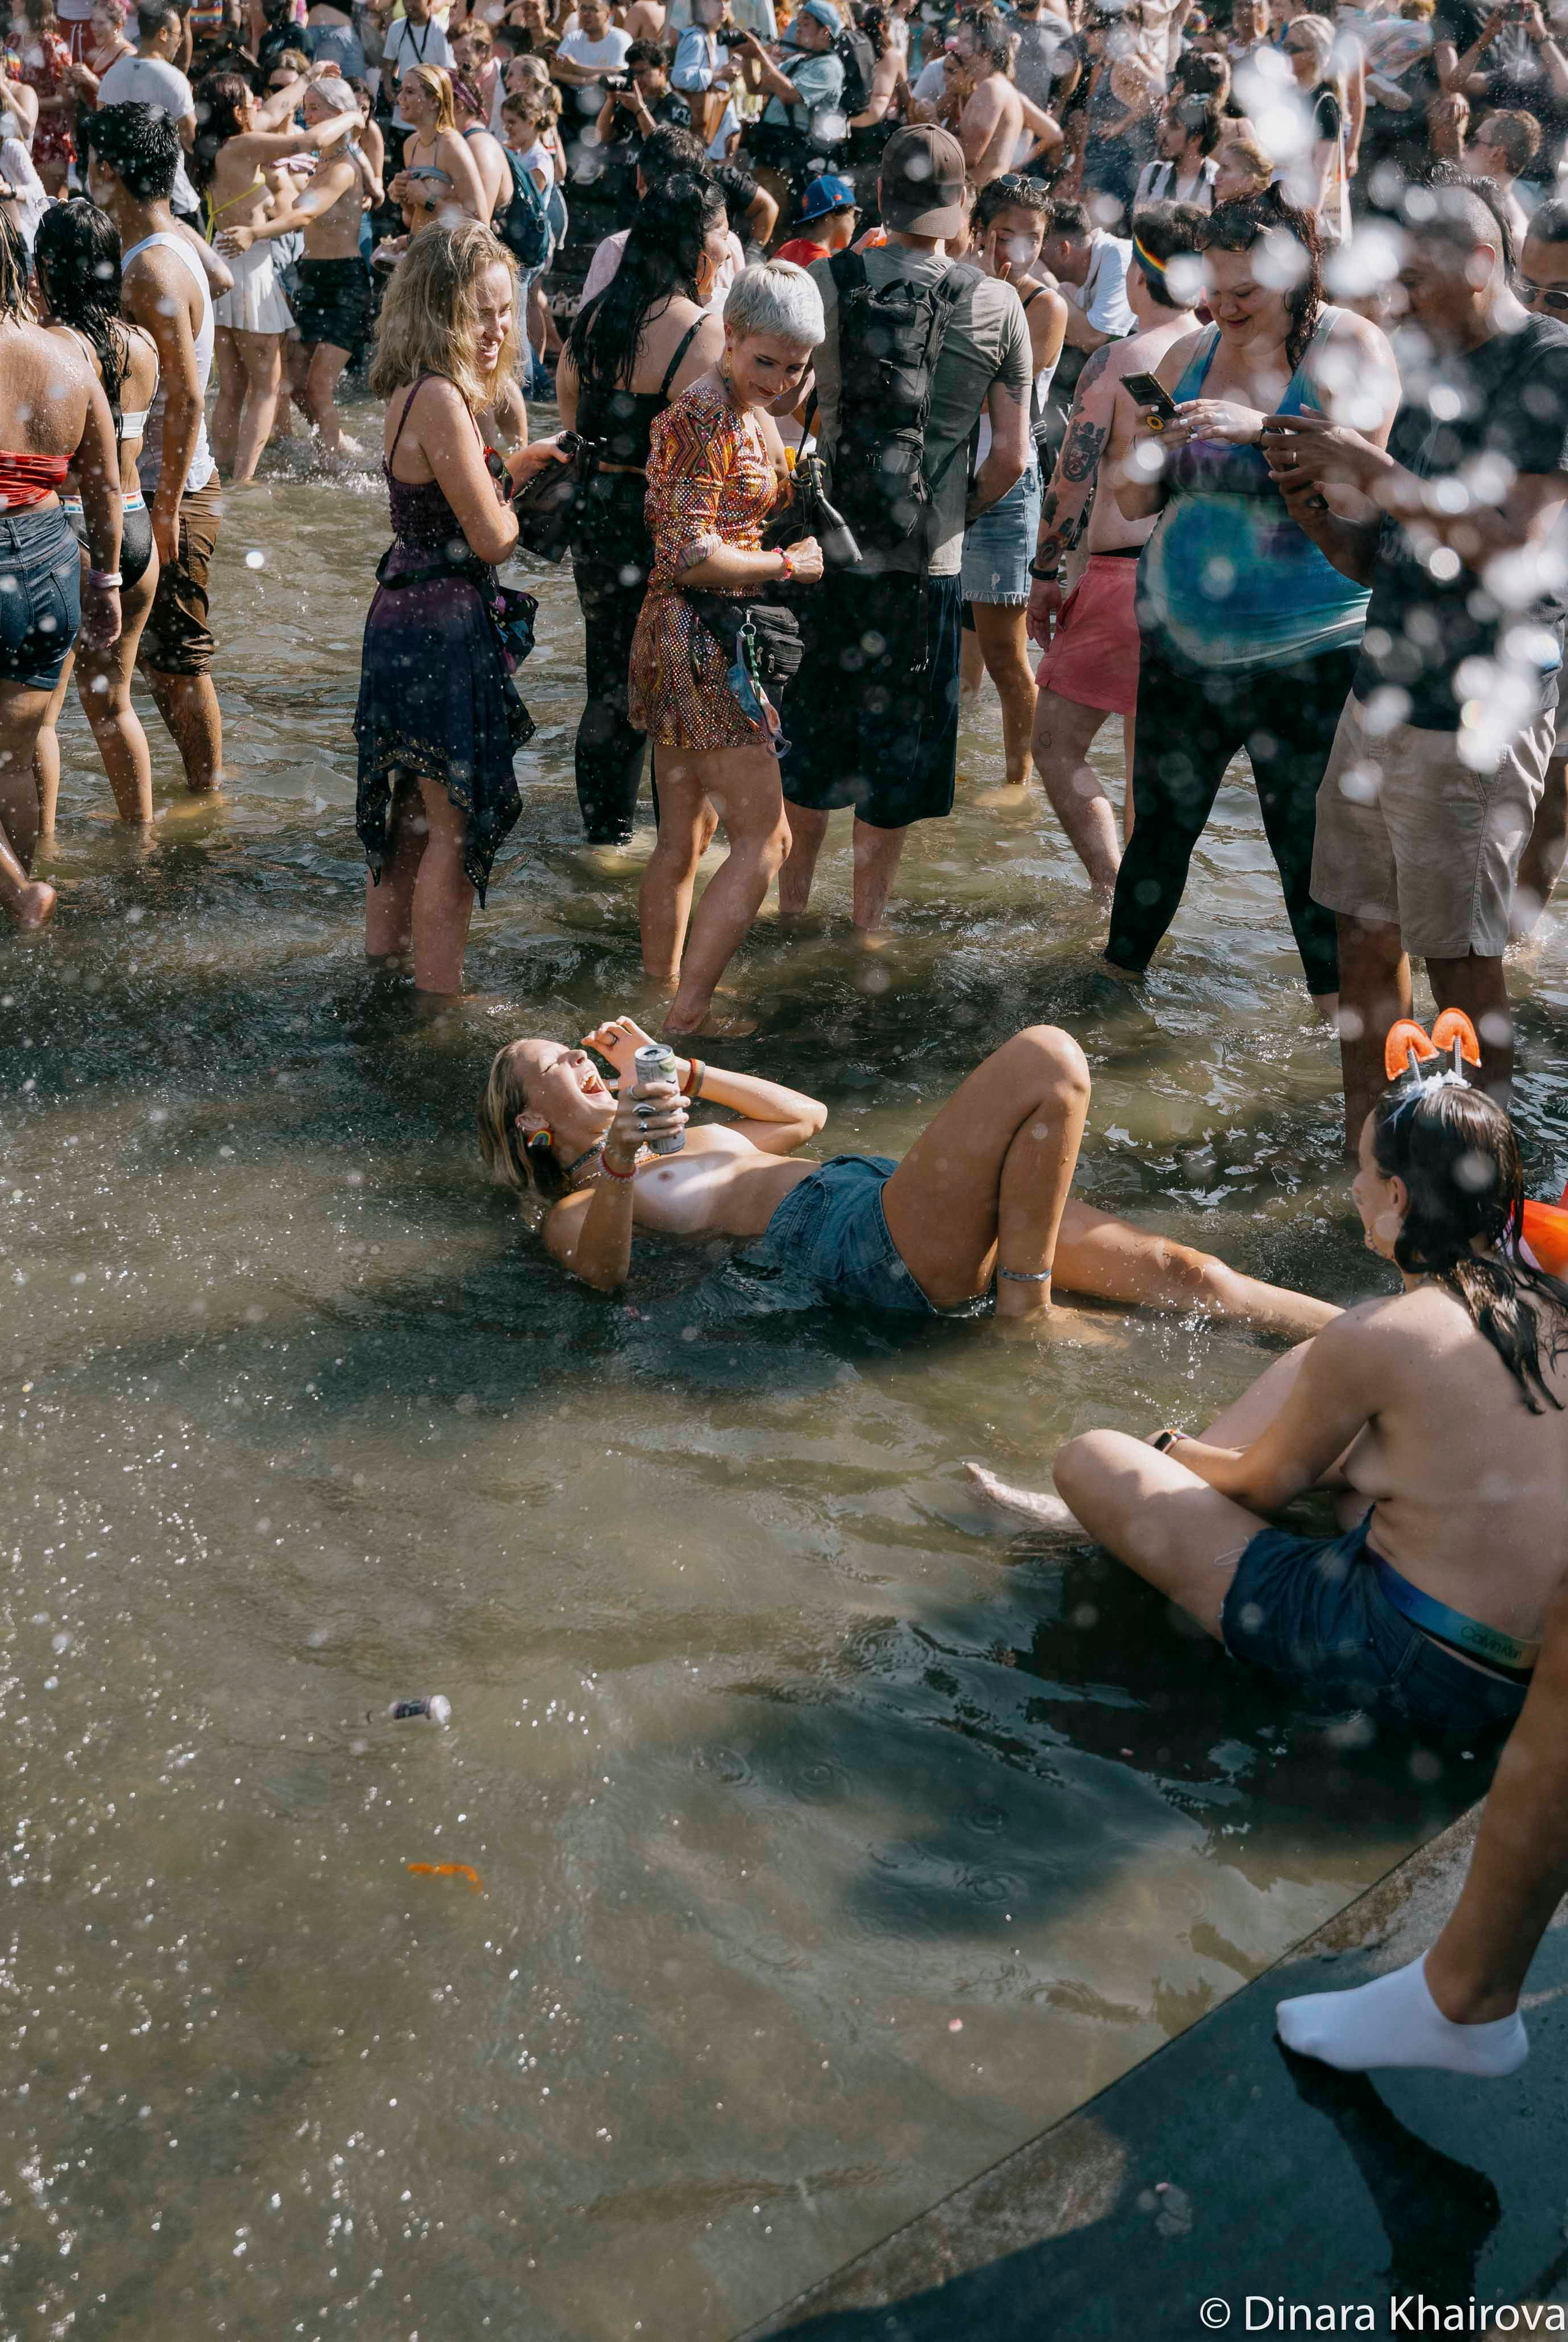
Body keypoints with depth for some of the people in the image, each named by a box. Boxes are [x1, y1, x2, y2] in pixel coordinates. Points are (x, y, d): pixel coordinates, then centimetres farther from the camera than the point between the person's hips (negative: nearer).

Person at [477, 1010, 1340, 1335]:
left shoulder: (686, 1145, 34)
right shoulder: (577, 1210, 9)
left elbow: (806, 1115, 45)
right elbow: (604, 1271, -14)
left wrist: (677, 1073, 36)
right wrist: (619, 1161, -32)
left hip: (893, 1198, 8)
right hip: (866, 1249, -8)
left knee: (1175, 1269, -7)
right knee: (1045, 1060, -22)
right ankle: (1027, 1310, -18)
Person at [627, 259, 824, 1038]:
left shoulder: (751, 413, 15)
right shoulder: (704, 421, -17)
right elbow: (690, 558, -23)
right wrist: (788, 565, -11)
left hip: (684, 643, 10)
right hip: (701, 642, -10)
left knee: (684, 836, 16)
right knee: (762, 841, -6)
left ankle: (660, 992, 27)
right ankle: (685, 1014, -2)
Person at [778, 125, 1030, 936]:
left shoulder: (822, 282, -5)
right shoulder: (998, 305, -4)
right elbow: (1012, 457, -3)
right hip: (927, 563, -1)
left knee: (810, 732, 17)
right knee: (897, 749, 12)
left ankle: (792, 905, 29)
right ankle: (866, 923, 21)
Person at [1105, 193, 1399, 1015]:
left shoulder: (1348, 347, -5)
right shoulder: (1191, 354, 9)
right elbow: (1133, 501, 10)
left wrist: (1262, 428, -33)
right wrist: (1148, 459, -13)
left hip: (1305, 649, -4)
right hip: (1182, 635, 4)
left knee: (1311, 839, 1)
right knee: (1158, 824, 12)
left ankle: (1340, 1017, 14)